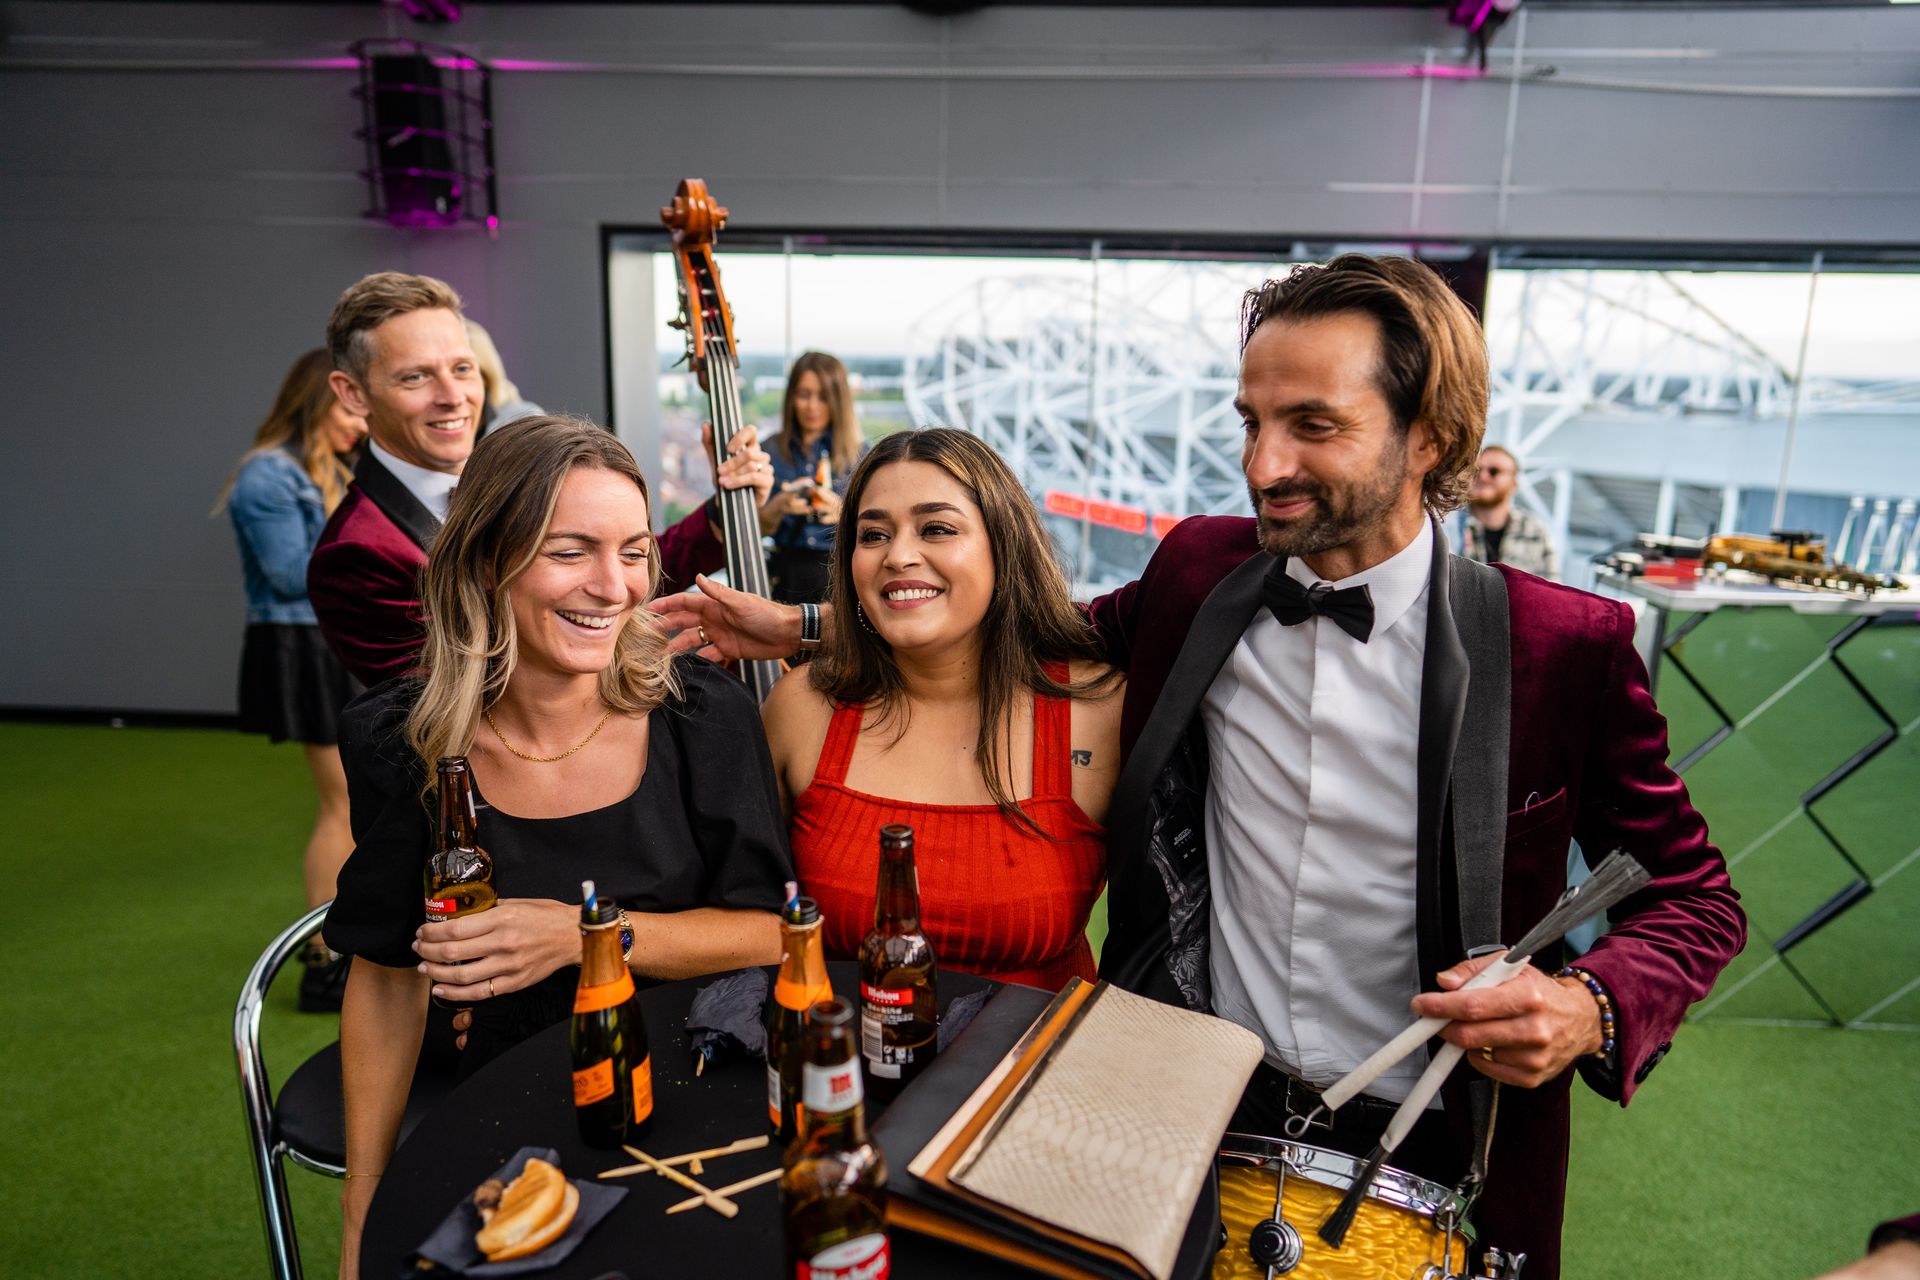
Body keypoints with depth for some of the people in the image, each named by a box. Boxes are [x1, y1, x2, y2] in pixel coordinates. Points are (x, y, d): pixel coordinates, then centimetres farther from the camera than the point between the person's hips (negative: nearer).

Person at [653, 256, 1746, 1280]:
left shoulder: (1564, 645, -14)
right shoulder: (1199, 571, -6)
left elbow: (1694, 896, -2)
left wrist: (1592, 1008, -23)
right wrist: (805, 630, 4)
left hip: (1420, 1153, -1)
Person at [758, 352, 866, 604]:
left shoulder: (858, 455, 6)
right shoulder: (772, 451, 8)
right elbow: (759, 529, 8)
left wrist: (841, 514, -15)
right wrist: (779, 506, -11)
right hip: (787, 575, 1)